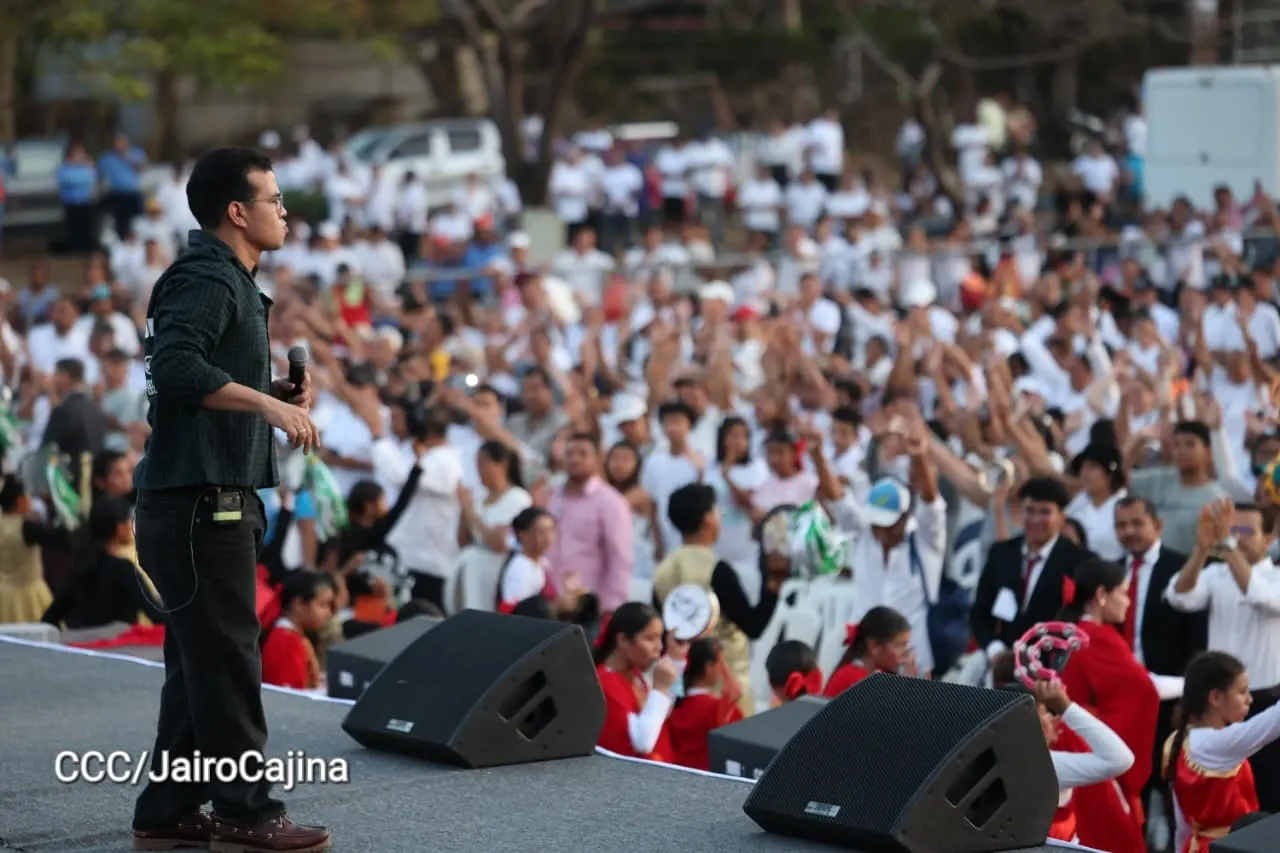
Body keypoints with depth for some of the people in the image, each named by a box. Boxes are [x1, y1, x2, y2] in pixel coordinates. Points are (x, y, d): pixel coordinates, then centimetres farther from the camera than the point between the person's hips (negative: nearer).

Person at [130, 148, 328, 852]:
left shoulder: (229, 282, 21)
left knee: (199, 661, 12)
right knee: (226, 660, -6)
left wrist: (276, 393, 11)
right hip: (199, 501, -11)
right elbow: (175, 365, -28)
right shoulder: (205, 279, -13)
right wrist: (268, 404, -30)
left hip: (212, 503, 11)